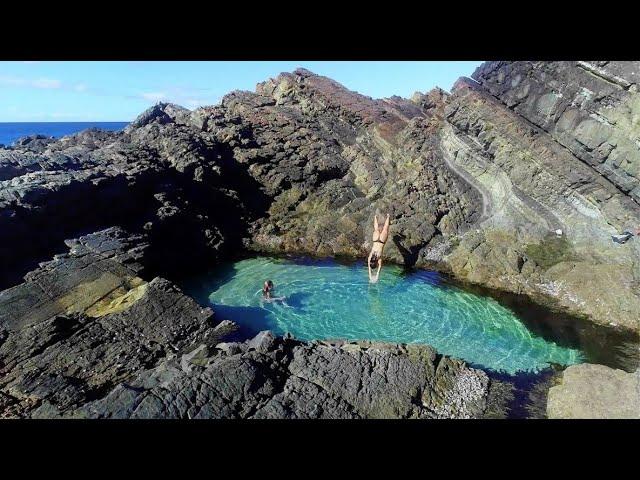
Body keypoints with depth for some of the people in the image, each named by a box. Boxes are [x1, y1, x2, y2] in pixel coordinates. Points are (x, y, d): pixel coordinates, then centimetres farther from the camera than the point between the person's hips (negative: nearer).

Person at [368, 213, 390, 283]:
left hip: (381, 241, -2)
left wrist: (376, 278, -21)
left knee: (385, 229, 19)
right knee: (376, 229, 24)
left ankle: (388, 217, 36)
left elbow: (379, 269, -21)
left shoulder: (379, 258, -26)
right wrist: (370, 277, -14)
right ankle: (375, 217, 46)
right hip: (376, 241, 2)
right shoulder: (369, 258, -20)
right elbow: (369, 269, -12)